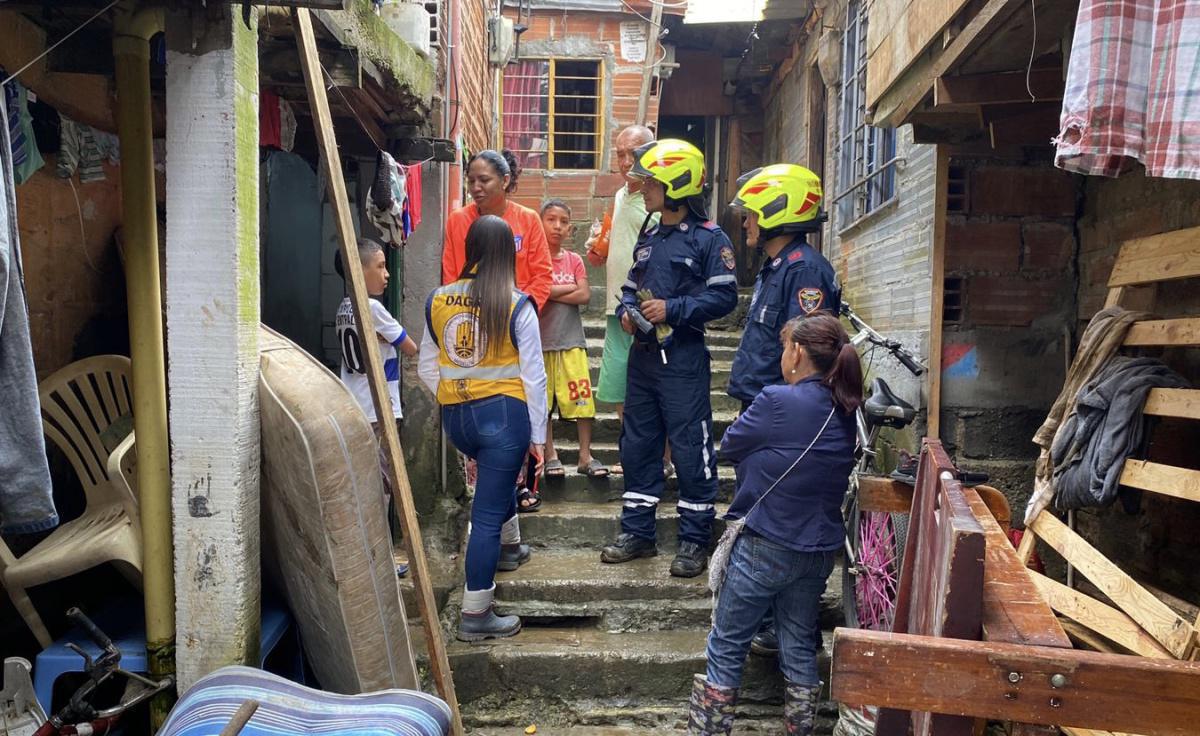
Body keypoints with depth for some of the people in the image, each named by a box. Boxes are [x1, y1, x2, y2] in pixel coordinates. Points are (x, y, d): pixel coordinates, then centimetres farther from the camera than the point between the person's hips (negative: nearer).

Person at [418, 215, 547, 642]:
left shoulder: (438, 300, 0)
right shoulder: (517, 306, -11)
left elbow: (427, 368, 8)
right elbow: (533, 375, -8)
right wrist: (538, 434, -1)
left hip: (455, 416, 5)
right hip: (503, 413, -5)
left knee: (497, 475, 34)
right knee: (487, 514, 1)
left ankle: (509, 547, 53)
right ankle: (476, 616, 8)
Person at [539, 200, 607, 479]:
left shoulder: (574, 260, 10)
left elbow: (585, 296, -3)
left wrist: (550, 292, -9)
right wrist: (569, 288, -7)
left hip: (571, 340, 2)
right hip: (540, 340, -2)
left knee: (582, 398, -2)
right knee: (542, 402, 4)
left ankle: (585, 456, 7)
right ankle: (550, 456, 15)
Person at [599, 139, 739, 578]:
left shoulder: (709, 238, -6)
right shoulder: (649, 239, 17)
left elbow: (724, 296, -13)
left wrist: (671, 309, -18)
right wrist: (627, 310, 2)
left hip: (683, 360, -8)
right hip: (643, 357, 8)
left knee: (691, 450, -1)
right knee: (637, 446, 12)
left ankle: (694, 541, 11)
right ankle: (638, 532, 24)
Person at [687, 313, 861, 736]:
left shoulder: (778, 401, -19)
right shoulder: (844, 413, 2)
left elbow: (729, 447, -4)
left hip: (765, 546, -6)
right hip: (820, 552, 6)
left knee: (726, 648, 7)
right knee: (800, 646, 18)